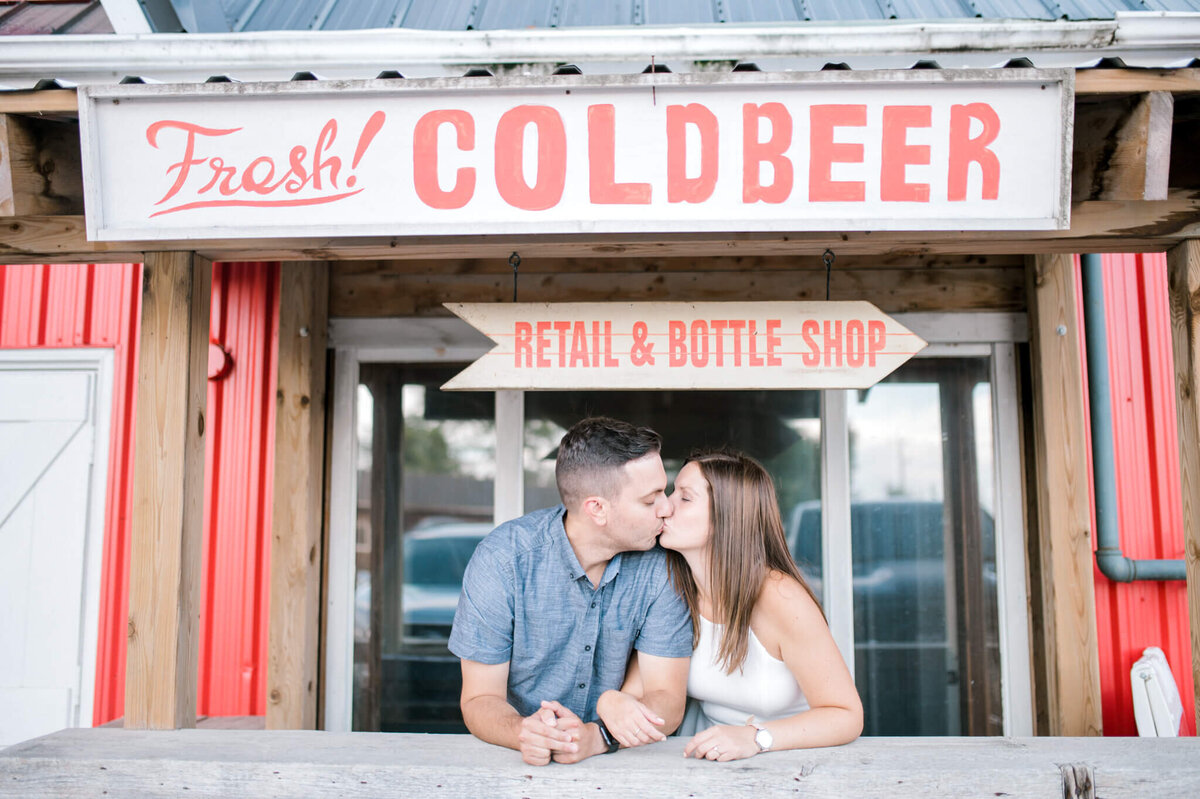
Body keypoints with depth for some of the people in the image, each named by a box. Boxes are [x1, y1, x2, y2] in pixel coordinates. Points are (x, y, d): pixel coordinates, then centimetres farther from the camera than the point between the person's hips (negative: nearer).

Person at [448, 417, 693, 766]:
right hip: (522, 763, -1)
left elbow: (666, 698, -10)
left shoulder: (661, 566, -9)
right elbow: (480, 700, -10)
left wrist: (595, 737, -28)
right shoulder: (501, 558, -13)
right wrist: (523, 733, -31)